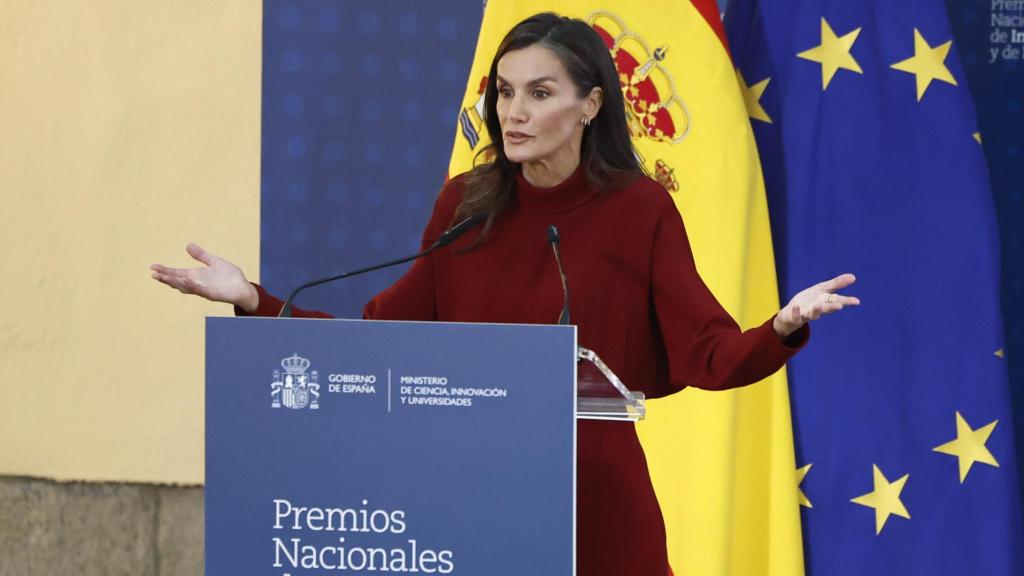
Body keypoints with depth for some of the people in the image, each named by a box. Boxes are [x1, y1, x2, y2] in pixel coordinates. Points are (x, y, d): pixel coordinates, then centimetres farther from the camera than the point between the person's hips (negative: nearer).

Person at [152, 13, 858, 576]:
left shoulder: (640, 210, -6)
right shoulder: (464, 206, 3)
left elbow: (710, 356, -12)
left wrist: (782, 327, -32)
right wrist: (254, 299, 0)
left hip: (594, 494, -3)